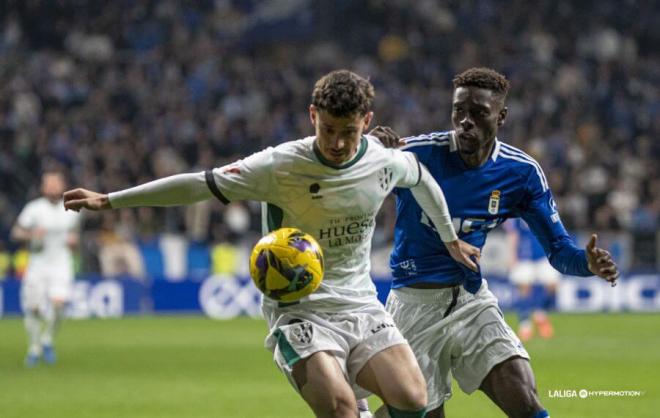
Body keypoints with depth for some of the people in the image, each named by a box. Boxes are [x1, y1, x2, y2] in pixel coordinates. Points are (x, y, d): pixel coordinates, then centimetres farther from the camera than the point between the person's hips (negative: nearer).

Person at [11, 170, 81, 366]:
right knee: (33, 308, -2)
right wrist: (31, 234, -22)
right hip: (38, 263, -1)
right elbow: (16, 232, -3)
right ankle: (34, 348, 17)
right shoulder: (34, 208, -4)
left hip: (62, 264, 1)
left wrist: (74, 239, 1)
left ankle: (47, 340, 6)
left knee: (58, 303, -18)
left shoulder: (71, 210, 7)